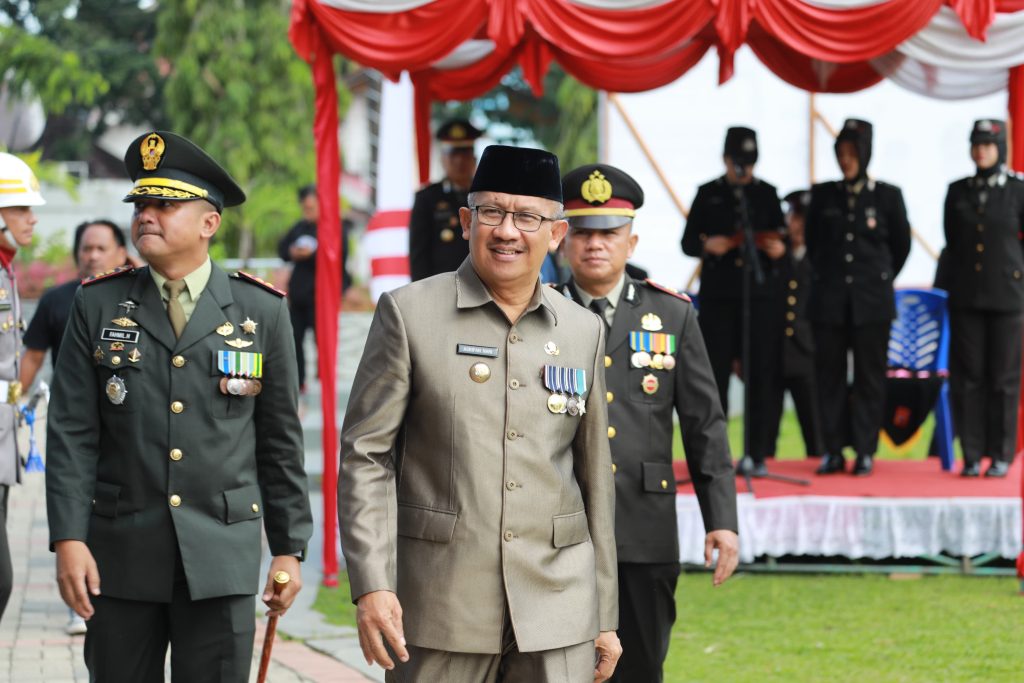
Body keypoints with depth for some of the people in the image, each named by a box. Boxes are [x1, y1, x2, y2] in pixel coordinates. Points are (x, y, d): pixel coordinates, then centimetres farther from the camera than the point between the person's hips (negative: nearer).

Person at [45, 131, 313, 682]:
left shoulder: (261, 311, 5)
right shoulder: (98, 305, 5)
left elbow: (281, 441, 7)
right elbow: (72, 434, 1)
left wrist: (289, 549, 5)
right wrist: (68, 539, -8)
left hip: (221, 555, -1)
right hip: (121, 552, 1)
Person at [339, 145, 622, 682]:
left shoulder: (584, 332, 11)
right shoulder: (408, 314, 0)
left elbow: (596, 481, 14)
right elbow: (365, 455, -3)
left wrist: (605, 617, 14)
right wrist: (371, 585, -13)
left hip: (557, 616, 3)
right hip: (439, 613, -3)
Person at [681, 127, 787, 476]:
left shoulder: (767, 193, 11)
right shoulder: (707, 194, 9)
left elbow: (779, 237, 11)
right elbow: (688, 242, 6)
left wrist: (779, 249, -12)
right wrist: (706, 245, -15)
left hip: (761, 293, 1)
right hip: (719, 294, -1)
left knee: (761, 374, -2)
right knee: (715, 371, -3)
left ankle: (757, 453, 2)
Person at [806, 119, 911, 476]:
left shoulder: (887, 195, 2)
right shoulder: (823, 195, 7)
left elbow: (901, 244, 12)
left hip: (872, 300, -2)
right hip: (829, 300, 2)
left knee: (869, 376, 0)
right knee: (830, 375, 1)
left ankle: (865, 451, 4)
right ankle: (833, 451, 6)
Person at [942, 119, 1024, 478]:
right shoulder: (958, 192, 8)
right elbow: (952, 244, 13)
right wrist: (949, 288, 9)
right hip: (966, 297, 3)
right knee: (967, 376, 2)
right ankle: (972, 455, 6)